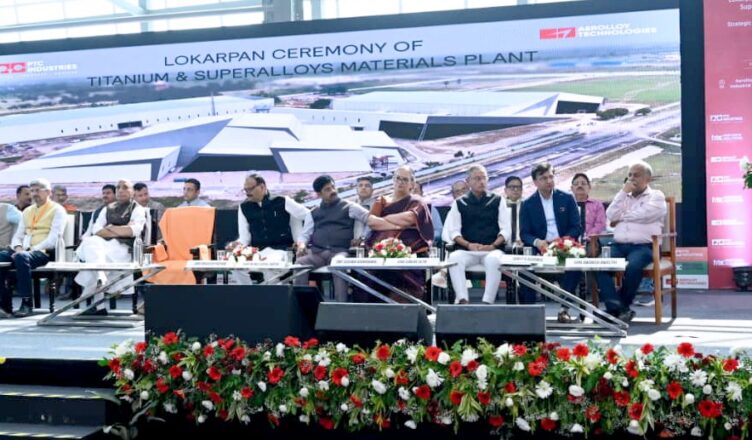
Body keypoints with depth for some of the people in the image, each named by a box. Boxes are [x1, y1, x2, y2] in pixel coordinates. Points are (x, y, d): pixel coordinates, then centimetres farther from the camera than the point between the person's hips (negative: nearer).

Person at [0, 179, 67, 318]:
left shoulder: (57, 210, 3)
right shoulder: (27, 211, 25)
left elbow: (53, 239, -9)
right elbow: (18, 235, 20)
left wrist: (32, 250, -19)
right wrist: (18, 248, -4)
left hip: (43, 253, -6)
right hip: (24, 251, 6)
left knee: (22, 257, -37)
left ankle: (27, 304, -31)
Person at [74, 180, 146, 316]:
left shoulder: (138, 209, 14)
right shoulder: (107, 209, 26)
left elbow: (134, 230, -4)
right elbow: (96, 230, 10)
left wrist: (110, 228, 4)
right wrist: (122, 231, -2)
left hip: (122, 247, -4)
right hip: (103, 243, 4)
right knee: (89, 242, -30)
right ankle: (100, 278, -42)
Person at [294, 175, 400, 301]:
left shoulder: (349, 207, 13)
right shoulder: (313, 214, 22)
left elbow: (371, 219, 3)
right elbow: (305, 234, 17)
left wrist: (395, 226, -12)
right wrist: (302, 245, -9)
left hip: (339, 251, -2)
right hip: (316, 252, 2)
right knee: (300, 263, -28)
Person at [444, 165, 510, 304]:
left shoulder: (497, 201, 14)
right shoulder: (459, 203, 15)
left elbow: (505, 230, 8)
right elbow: (453, 231, 6)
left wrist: (493, 245, -10)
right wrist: (468, 245, -11)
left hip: (492, 250, -1)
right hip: (467, 250, 1)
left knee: (494, 259, -36)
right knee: (454, 258, -32)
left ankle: (488, 301, -36)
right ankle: (462, 300, -37)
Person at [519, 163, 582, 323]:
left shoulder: (567, 199, 8)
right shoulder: (527, 204, 7)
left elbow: (577, 228, 4)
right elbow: (524, 234, 2)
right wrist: (537, 242, -21)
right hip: (539, 250, 0)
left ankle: (564, 309, -19)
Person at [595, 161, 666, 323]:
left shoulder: (656, 197, 11)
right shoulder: (623, 196, 25)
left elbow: (642, 215, -8)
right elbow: (611, 216, 7)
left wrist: (621, 218, 6)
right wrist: (623, 193, 4)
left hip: (644, 247, -4)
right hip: (619, 245, 4)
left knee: (633, 266, -37)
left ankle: (617, 307, -19)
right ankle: (618, 308, -30)